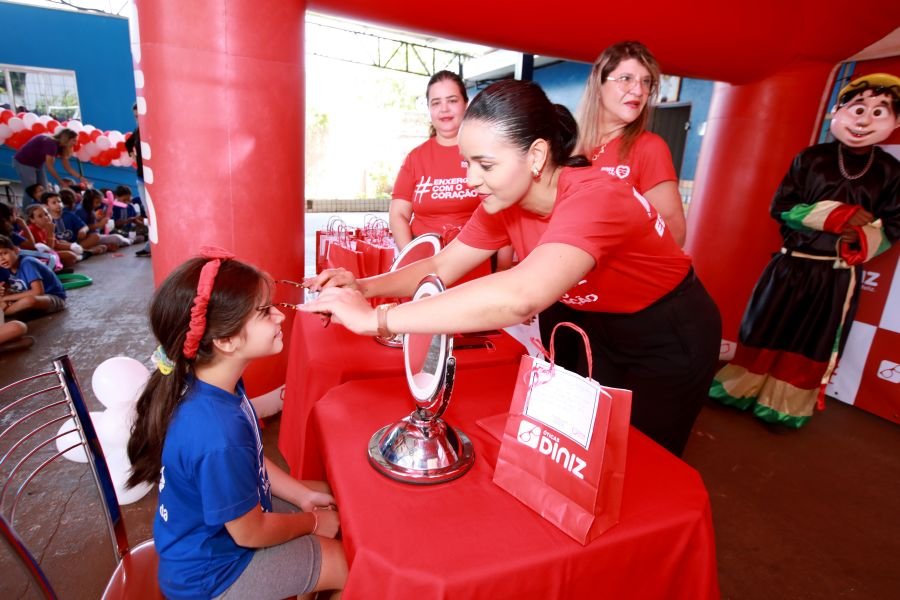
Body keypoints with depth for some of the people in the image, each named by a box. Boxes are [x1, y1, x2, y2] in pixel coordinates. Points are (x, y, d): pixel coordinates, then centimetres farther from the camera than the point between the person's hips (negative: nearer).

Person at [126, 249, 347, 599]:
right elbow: (251, 533, -24)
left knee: (332, 498, 17)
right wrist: (313, 523, -8)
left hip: (213, 531, 8)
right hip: (211, 571, -7)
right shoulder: (218, 436, -39)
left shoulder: (213, 386, -12)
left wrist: (304, 496, 0)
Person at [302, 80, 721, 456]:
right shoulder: (505, 200, -13)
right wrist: (364, 287, -24)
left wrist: (375, 319, -49)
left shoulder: (595, 199, -37)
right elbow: (442, 267, -7)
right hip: (599, 328, 6)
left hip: (670, 341, -6)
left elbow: (519, 297, -53)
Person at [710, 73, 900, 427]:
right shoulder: (811, 158, -2)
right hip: (791, 263, -1)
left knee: (815, 344, 10)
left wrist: (863, 242, -18)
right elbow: (781, 208, -7)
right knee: (764, 332, 6)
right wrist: (836, 215, -17)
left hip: (839, 274, 1)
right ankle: (740, 390, 23)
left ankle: (787, 407, 24)